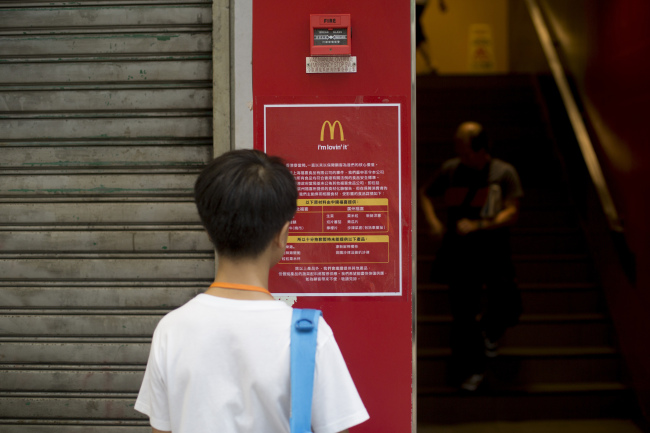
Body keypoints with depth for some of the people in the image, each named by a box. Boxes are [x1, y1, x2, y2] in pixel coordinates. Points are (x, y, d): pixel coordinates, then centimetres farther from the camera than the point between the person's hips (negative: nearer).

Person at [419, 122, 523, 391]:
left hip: (494, 250, -1)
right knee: (463, 314, 2)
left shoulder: (504, 173, -5)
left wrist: (478, 225, -25)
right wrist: (432, 221, -4)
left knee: (508, 306, -8)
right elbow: (425, 193, 14)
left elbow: (512, 214, -12)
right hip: (459, 252, 1)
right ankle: (471, 370, 20)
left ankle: (490, 331, 28)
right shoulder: (450, 170, 0)